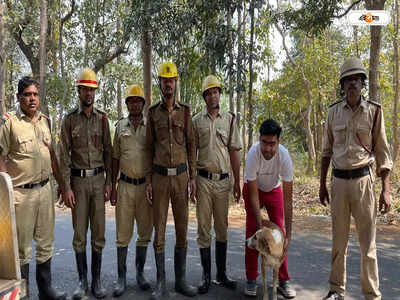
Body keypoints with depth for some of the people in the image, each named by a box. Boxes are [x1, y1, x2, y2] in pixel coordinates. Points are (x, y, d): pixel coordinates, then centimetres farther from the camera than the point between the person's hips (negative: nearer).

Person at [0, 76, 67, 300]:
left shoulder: (45, 121, 11)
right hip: (22, 192, -5)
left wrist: (62, 184, 14)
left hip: (45, 189, 5)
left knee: (46, 243, 14)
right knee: (23, 247, 5)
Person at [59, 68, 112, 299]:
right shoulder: (70, 120, 1)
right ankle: (82, 280, 21)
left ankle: (97, 280, 20)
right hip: (78, 180, -1)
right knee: (79, 233, 6)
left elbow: (108, 152, 6)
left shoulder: (102, 118, 6)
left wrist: (109, 182, 1)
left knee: (99, 232, 6)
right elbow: (64, 156, -1)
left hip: (99, 180, 1)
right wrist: (67, 187, -7)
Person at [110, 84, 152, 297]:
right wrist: (113, 187, 6)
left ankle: (140, 273, 26)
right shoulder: (120, 126, 7)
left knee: (145, 232, 9)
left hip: (146, 185, 0)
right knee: (123, 233, 4)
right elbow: (115, 158, 10)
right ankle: (121, 277, 17)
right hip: (125, 185, 1)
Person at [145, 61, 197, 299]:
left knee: (182, 229, 6)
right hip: (159, 177, 0)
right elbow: (149, 148, 6)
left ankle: (181, 280, 21)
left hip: (181, 175, 0)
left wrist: (193, 177, -2)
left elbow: (192, 146, 5)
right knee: (159, 229, 3)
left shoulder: (185, 112, 5)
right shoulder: (153, 113, 6)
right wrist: (148, 180, 1)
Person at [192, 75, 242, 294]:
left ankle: (222, 274, 22)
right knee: (203, 228, 4)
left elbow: (234, 152, 6)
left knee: (222, 228, 10)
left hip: (223, 180, 1)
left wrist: (237, 182, 2)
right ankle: (206, 275, 17)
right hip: (203, 180, -1)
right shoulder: (196, 121, 4)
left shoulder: (229, 119, 7)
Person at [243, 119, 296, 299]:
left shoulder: (284, 156, -33)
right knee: (252, 232, -6)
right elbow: (253, 195, -28)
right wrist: (260, 226, -32)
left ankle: (283, 281, 9)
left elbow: (288, 198, -30)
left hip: (274, 189, 1)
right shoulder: (253, 154, -35)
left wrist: (288, 234, -33)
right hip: (253, 189, -1)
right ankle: (251, 280, 8)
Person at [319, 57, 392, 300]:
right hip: (339, 181, 3)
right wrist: (322, 185, 10)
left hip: (363, 180, -2)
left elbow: (382, 152, -1)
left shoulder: (374, 111, -1)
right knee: (339, 240, 11)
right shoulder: (334, 111, 6)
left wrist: (386, 189, -6)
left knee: (368, 242, 3)